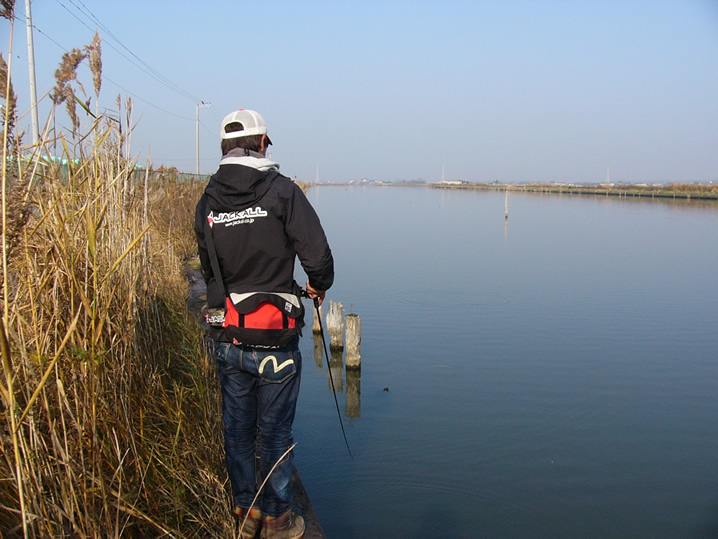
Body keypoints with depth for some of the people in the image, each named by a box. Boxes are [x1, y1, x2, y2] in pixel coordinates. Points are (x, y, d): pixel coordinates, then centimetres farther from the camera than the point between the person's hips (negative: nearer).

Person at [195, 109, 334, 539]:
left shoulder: (207, 201, 4)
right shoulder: (282, 190, -11)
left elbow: (209, 269, 11)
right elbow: (318, 256, -14)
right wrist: (319, 285, 7)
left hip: (225, 338, 5)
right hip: (274, 339, -4)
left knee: (237, 427, 18)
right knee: (275, 430, 10)